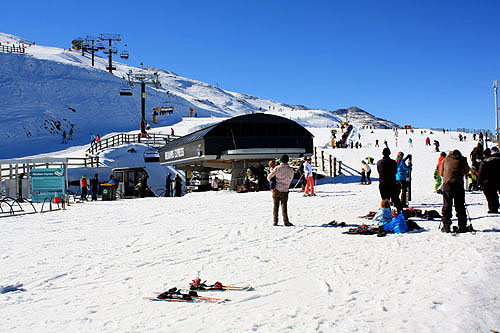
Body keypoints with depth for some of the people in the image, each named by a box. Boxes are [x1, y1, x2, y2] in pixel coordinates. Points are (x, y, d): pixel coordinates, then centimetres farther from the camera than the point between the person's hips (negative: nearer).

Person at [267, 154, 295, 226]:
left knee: (275, 205, 8)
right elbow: (290, 179, 10)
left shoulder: (277, 168, -8)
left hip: (276, 189, -1)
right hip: (285, 190, 1)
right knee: (284, 206, 7)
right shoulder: (291, 169, -3)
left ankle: (275, 222, 9)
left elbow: (269, 177, -3)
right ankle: (286, 221, 2)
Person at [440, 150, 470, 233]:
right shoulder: (462, 159, 9)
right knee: (460, 206, 5)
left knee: (446, 205, 3)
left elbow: (441, 173, 19)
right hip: (459, 184, 0)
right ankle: (462, 227, 5)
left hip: (447, 183, 0)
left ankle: (446, 227, -1)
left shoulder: (445, 159, 13)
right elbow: (466, 171, 21)